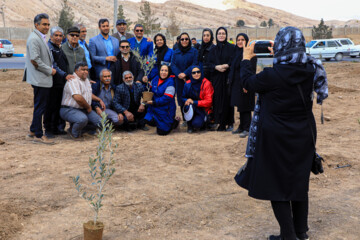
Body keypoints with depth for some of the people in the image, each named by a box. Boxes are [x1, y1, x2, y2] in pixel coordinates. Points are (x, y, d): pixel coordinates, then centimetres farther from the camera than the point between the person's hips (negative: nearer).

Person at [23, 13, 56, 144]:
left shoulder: (40, 38, 17)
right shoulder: (34, 39, -15)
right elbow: (34, 60, -21)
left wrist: (50, 68, 12)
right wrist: (50, 70, -14)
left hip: (44, 79, 10)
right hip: (39, 79, -10)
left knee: (40, 107, 16)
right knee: (39, 107, -4)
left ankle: (33, 132, 26)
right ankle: (38, 135, 4)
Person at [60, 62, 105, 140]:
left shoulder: (86, 80, 16)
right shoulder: (73, 81, -17)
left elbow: (89, 94, 32)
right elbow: (78, 98, -29)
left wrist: (100, 100, 20)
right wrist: (88, 107, -15)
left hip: (84, 110, 9)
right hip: (70, 109, -9)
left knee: (99, 122, -6)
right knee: (83, 119, -38)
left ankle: (80, 130, 13)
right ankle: (74, 132, -5)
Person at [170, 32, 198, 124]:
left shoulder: (194, 51, 3)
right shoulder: (176, 52, 14)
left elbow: (195, 64, -7)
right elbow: (173, 65, 4)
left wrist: (185, 73, -18)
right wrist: (178, 74, -14)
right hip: (179, 80, 3)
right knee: (181, 99, 4)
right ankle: (185, 120, 12)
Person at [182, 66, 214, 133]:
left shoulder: (207, 84, -12)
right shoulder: (188, 84, -3)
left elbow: (208, 101, -16)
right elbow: (183, 97, 7)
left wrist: (194, 102, -24)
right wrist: (187, 100, -18)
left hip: (203, 110, -3)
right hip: (193, 109, 3)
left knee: (196, 124, -30)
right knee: (188, 105, -33)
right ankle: (190, 125, -9)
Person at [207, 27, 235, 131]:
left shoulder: (231, 48, 2)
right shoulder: (213, 49, 13)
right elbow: (209, 63, 7)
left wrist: (227, 66, -21)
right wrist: (216, 67, -12)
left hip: (227, 77, -3)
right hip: (216, 78, 3)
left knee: (227, 100, -3)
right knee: (218, 100, 0)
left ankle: (229, 123, 7)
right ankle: (221, 123, 8)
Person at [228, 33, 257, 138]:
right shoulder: (236, 52, 14)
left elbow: (252, 70, -17)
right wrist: (231, 80, 15)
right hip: (236, 83, 8)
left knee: (245, 106, -4)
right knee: (240, 106, 13)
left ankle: (246, 129, 2)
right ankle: (241, 127, 22)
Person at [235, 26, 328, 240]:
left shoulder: (273, 75, -23)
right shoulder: (310, 70, -6)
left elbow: (248, 82, -4)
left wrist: (246, 59, 10)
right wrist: (281, 56, 19)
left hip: (276, 138, -6)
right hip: (303, 136, 6)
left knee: (276, 184, 7)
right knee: (299, 182, 18)